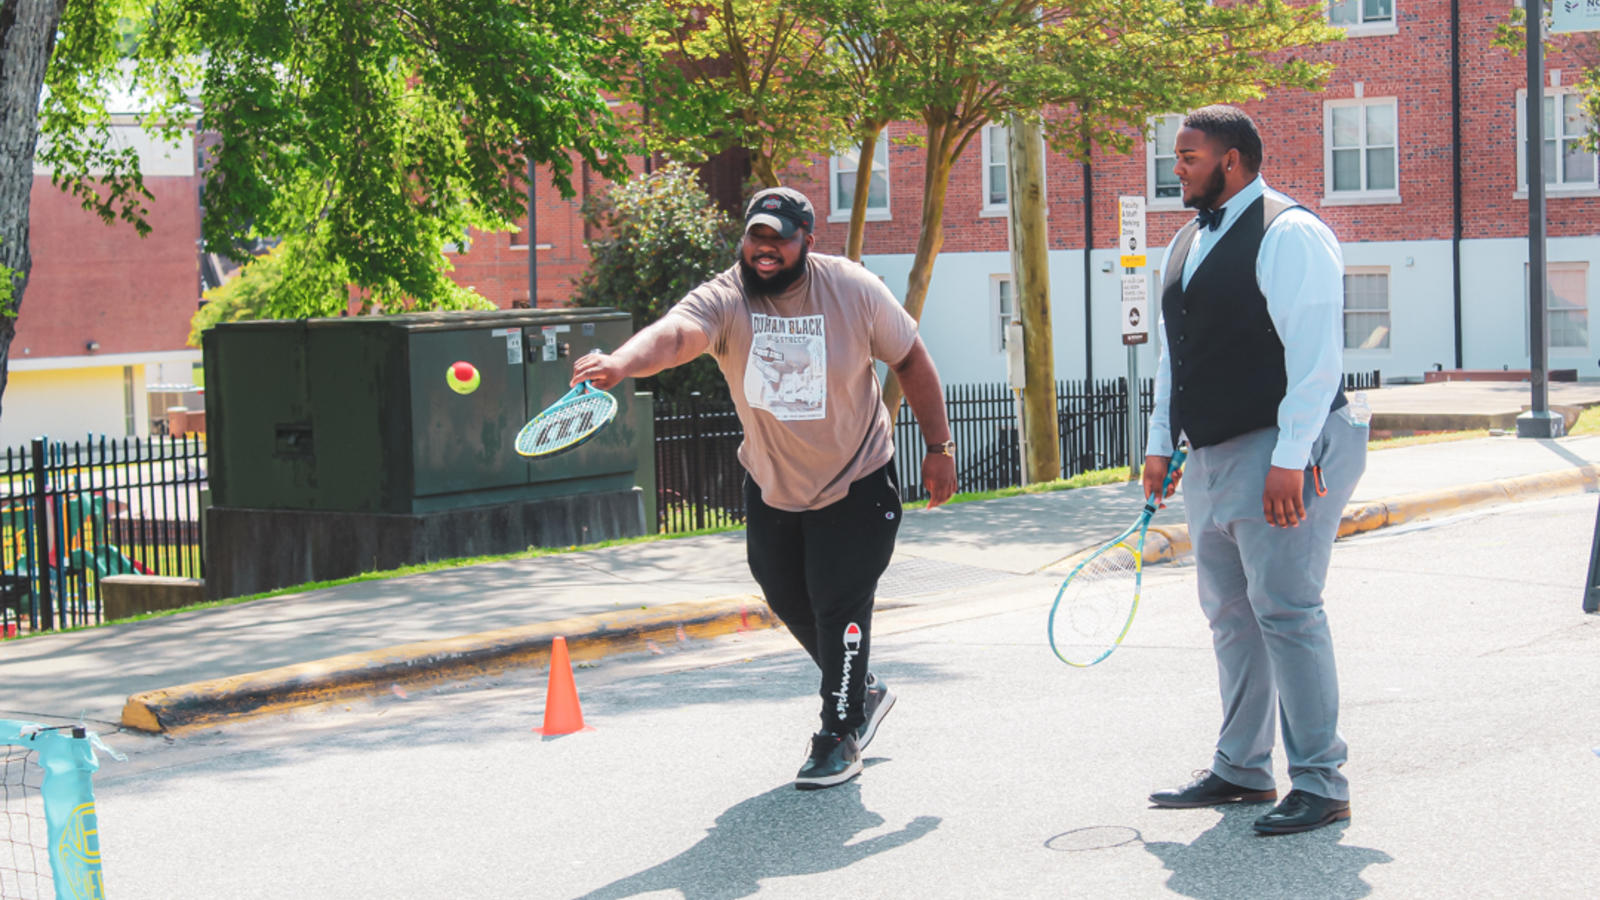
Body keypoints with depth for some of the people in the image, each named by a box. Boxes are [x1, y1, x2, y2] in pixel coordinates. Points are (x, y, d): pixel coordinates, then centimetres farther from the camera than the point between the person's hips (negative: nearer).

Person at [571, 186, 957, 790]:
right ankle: (862, 692, 41)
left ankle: (840, 734, 11)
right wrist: (621, 362, -63)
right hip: (770, 485, 3)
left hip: (856, 484, -3)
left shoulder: (853, 289, -16)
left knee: (839, 605, -8)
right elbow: (675, 333, -41)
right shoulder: (725, 300, -19)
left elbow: (910, 359, -2)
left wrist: (940, 448, -1)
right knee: (789, 602, 14)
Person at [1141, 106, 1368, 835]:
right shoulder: (1187, 243, 16)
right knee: (1229, 613, 12)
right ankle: (1241, 770, 22)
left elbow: (1315, 353, -18)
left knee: (1285, 610, -9)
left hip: (1279, 456, -9)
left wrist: (1289, 459, -23)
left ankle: (1320, 783, -2)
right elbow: (1172, 352, 23)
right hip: (1211, 459, 9)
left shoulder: (1288, 234, -11)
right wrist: (1161, 445, 18)